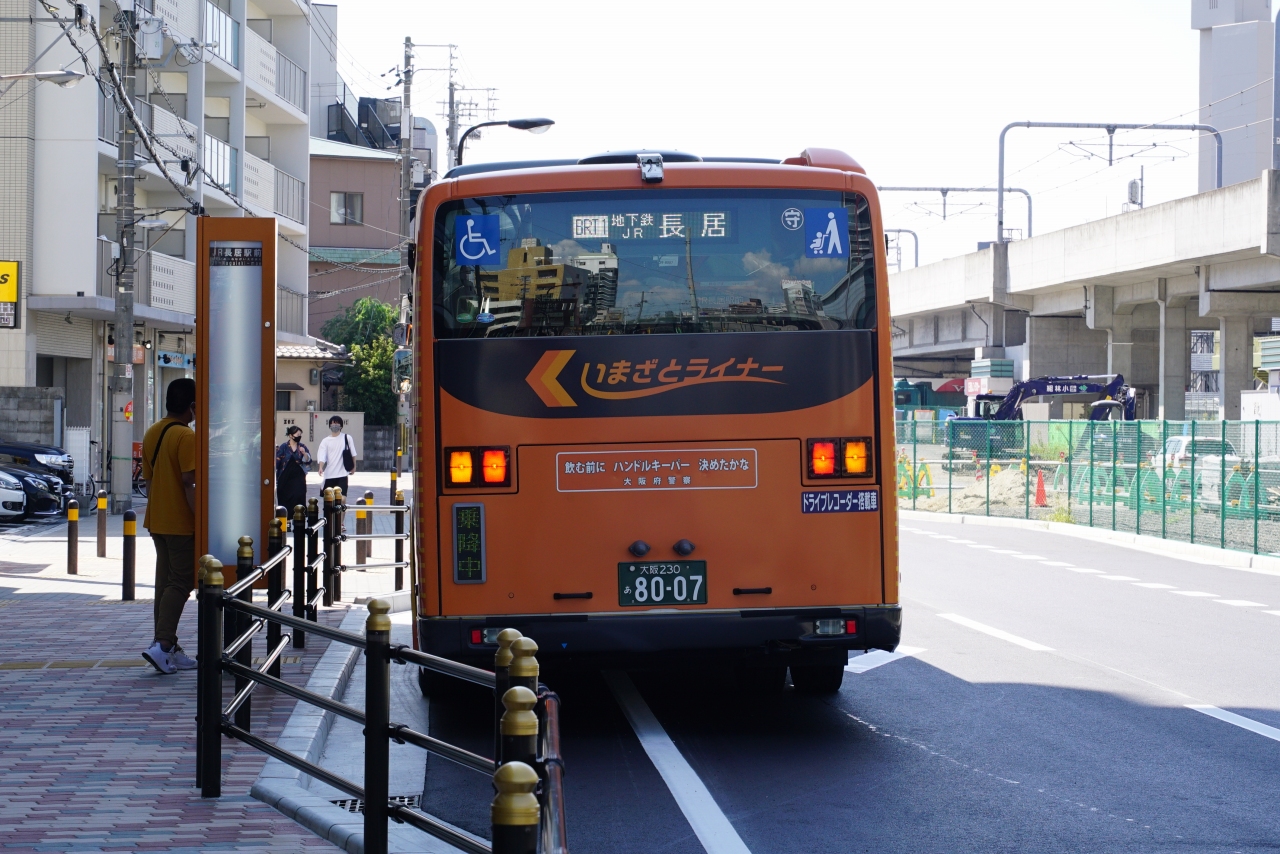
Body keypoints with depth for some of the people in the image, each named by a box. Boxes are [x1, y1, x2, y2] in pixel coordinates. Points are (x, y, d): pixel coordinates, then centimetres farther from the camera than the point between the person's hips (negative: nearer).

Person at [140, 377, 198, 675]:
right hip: (181, 523, -8)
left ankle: (168, 648, 13)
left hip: (157, 521, 9)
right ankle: (163, 645, -14)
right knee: (181, 582, -6)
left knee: (165, 581, 11)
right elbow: (188, 483, -20)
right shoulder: (186, 437, -15)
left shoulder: (152, 433, 11)